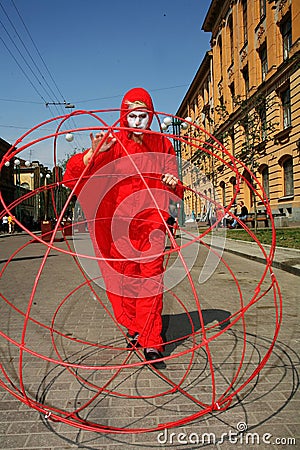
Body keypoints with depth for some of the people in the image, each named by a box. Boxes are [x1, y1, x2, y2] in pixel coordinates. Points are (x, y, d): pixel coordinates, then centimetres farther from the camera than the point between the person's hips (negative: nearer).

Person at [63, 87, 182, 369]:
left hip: (152, 220, 0)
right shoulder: (112, 143, 4)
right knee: (125, 278, 6)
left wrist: (173, 183, -9)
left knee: (151, 277, -8)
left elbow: (174, 194, 15)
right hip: (119, 220, 0)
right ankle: (135, 330, 27)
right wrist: (93, 153, -23)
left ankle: (150, 343, 0)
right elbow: (73, 175, -5)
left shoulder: (162, 145, 10)